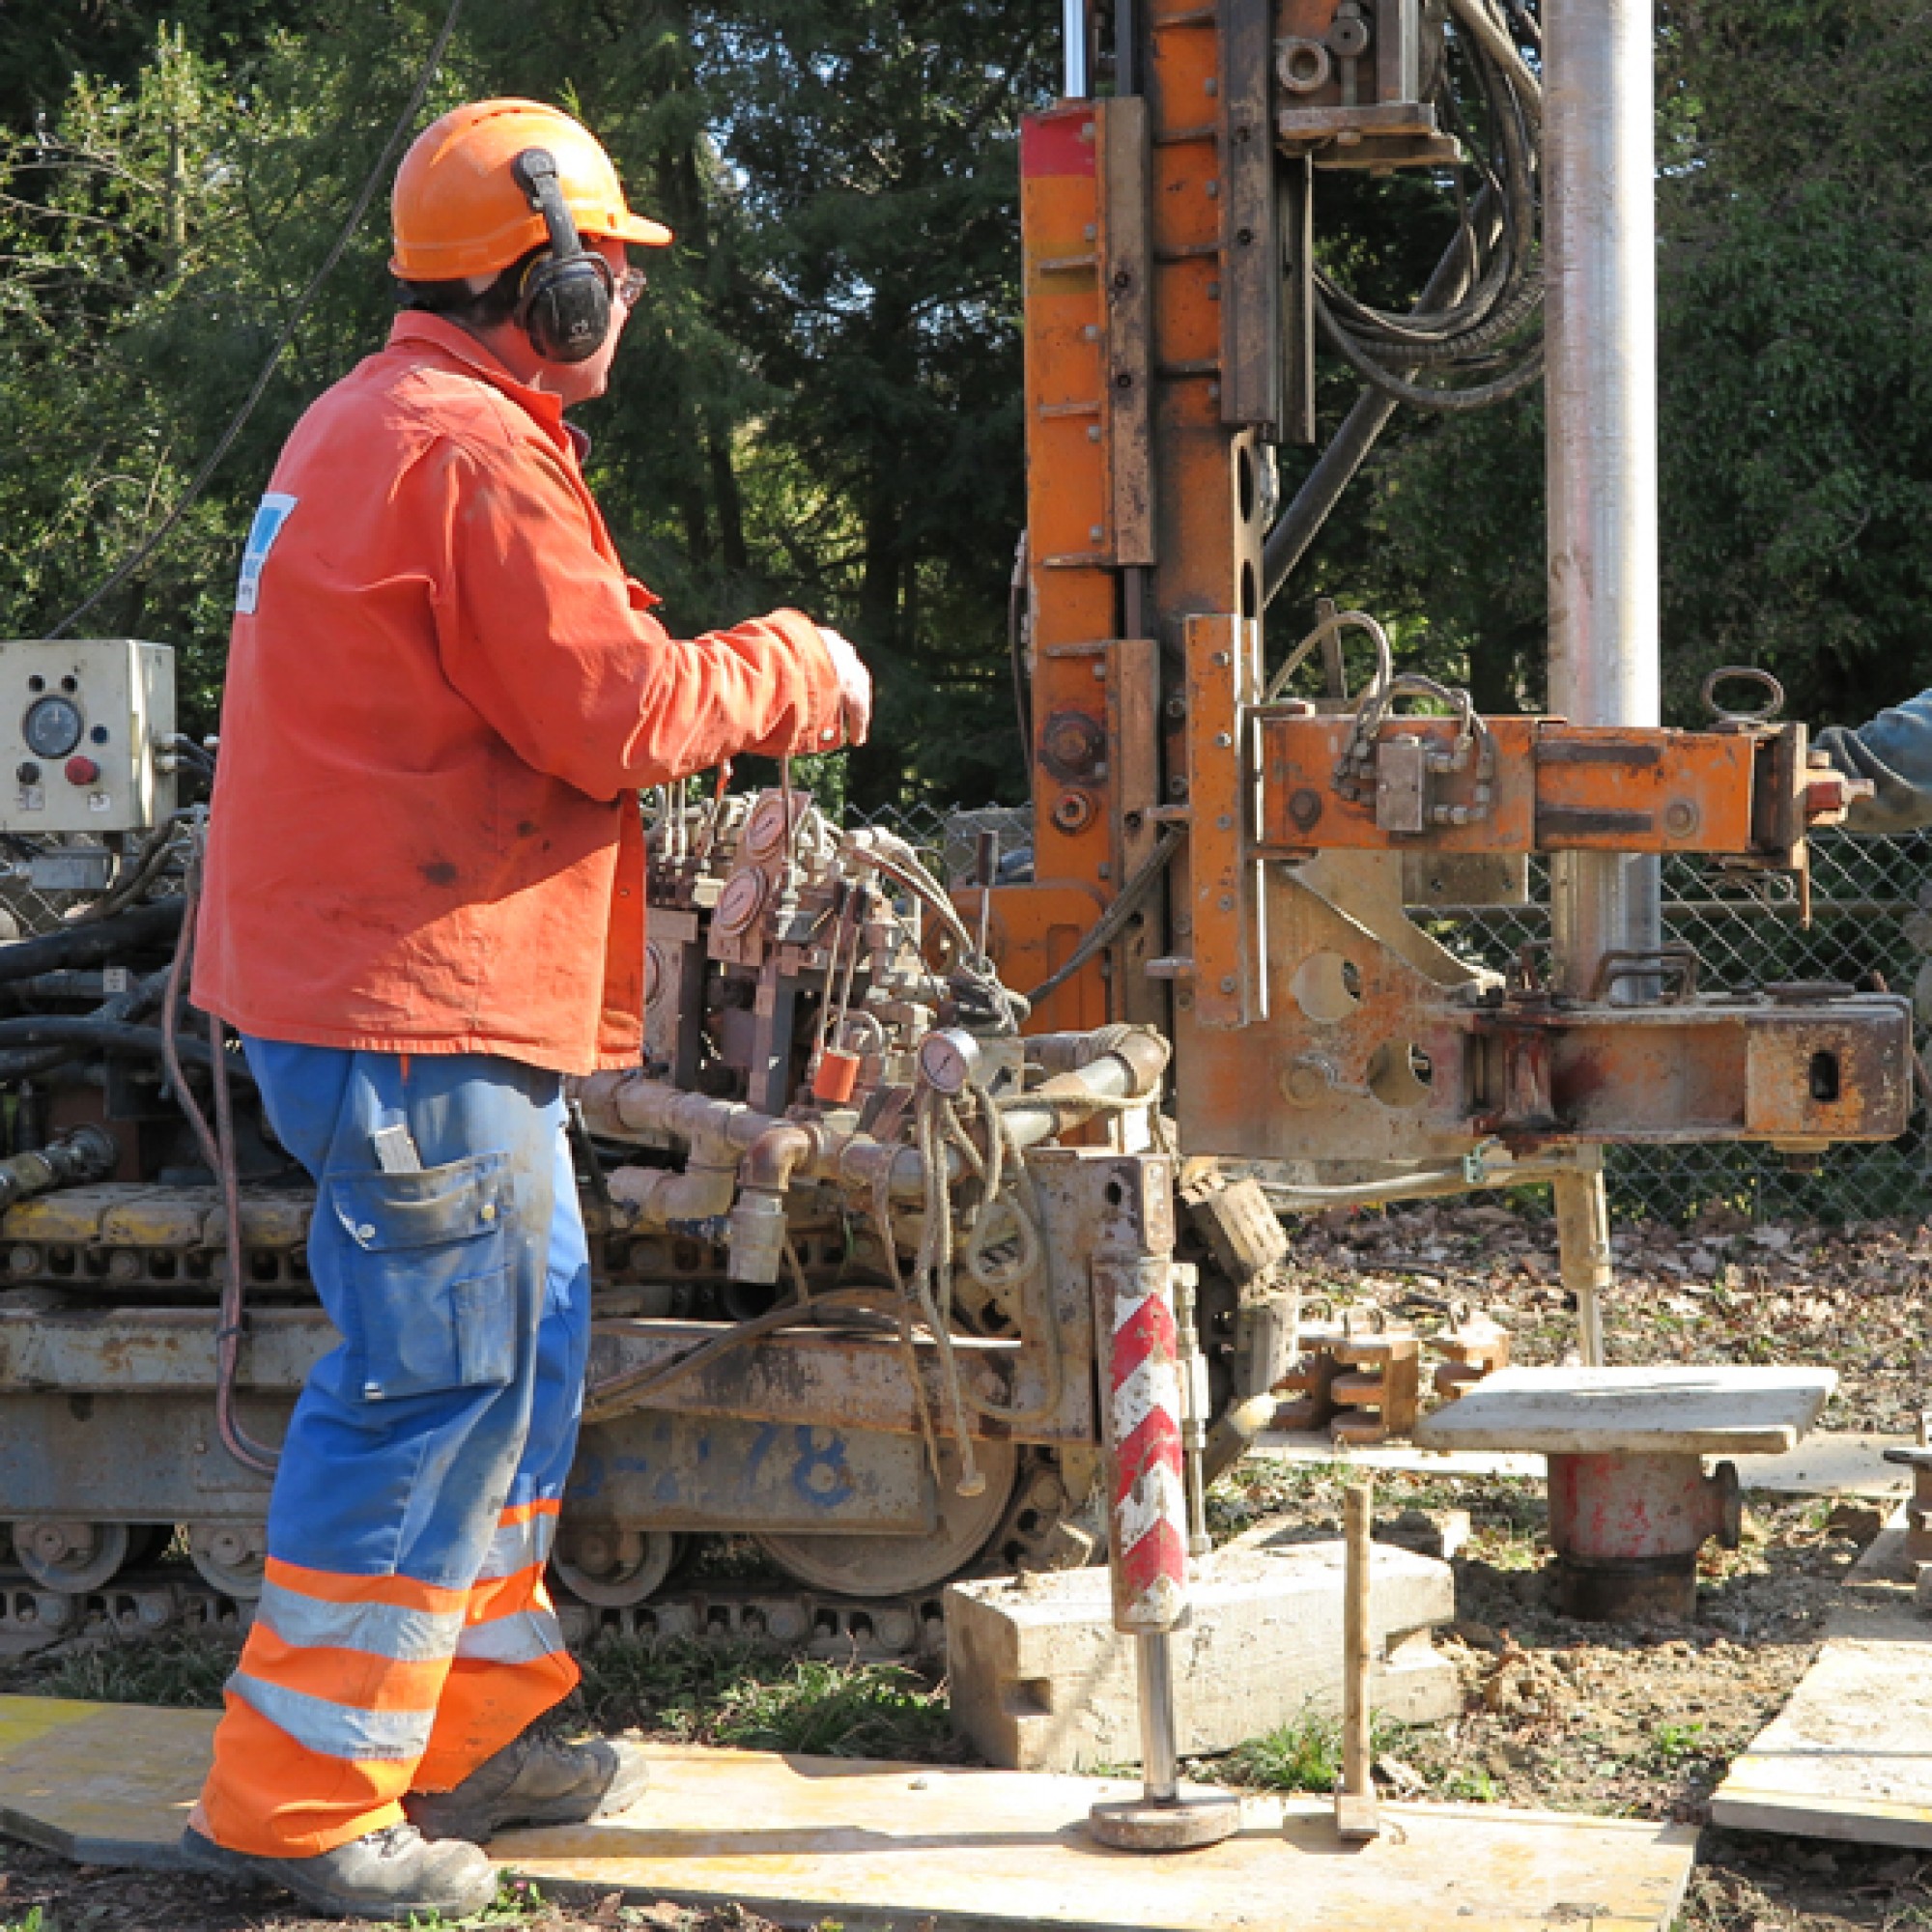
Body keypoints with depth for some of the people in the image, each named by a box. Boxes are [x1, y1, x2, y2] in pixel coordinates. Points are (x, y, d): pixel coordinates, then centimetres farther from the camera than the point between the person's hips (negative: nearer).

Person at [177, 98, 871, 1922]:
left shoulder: (366, 423, 18)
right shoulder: (473, 450, -16)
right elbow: (616, 711, -17)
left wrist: (730, 679, 14)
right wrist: (788, 672, -1)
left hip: (367, 983, 11)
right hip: (423, 1006, -11)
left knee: (520, 1346, 17)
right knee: (438, 1379, -5)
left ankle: (473, 1728, 28)